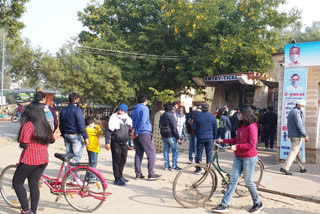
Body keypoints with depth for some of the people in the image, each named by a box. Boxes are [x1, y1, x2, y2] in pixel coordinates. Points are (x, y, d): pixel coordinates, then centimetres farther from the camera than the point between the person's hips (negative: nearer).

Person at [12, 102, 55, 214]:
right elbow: (52, 140, 14)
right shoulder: (45, 125, 5)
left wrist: (21, 143, 2)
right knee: (34, 184, 15)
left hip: (29, 159, -6)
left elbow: (24, 144, -20)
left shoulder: (29, 125, -16)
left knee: (17, 182, 12)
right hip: (43, 159, 6)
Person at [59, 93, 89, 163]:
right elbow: (81, 125, -17)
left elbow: (61, 126, 18)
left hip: (67, 135, 7)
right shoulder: (77, 110, -12)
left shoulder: (63, 110, 11)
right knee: (77, 157, -1)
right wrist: (85, 137, -14)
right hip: (76, 136, -7)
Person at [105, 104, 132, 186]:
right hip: (115, 143, -6)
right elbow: (109, 131, -10)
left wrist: (131, 130, -4)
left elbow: (131, 128, 21)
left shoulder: (128, 119, 6)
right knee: (116, 160, -3)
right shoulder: (114, 118, -10)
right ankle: (117, 179, 5)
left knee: (123, 160, 14)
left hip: (124, 143, 6)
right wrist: (107, 142, -14)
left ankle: (120, 176, 31)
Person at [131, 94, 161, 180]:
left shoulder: (134, 110, 16)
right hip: (145, 133, -8)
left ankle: (138, 174, 11)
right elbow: (142, 121, -17)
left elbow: (132, 122, 16)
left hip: (137, 135, 8)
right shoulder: (144, 108, -7)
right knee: (151, 153, -2)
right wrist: (136, 133, -13)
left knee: (138, 153, 10)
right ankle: (151, 174, -3)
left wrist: (135, 132, 12)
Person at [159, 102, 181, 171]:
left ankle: (166, 166, 16)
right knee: (175, 150, 3)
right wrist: (177, 137, -13)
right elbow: (174, 127, -17)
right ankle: (174, 166, 3)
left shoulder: (162, 116, 9)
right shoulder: (170, 115, -16)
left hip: (164, 136, 8)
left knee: (166, 150, 12)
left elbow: (160, 126, 17)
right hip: (171, 136, -7)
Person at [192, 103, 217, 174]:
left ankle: (198, 169, 9)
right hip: (209, 138, 1)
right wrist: (214, 137, 16)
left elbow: (194, 127, -1)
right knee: (209, 154, 8)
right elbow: (215, 128, 6)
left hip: (200, 138, -1)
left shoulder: (198, 116, -4)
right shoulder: (212, 116, 0)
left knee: (199, 153, 6)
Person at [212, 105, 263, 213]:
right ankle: (224, 205, 7)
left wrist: (237, 146, -22)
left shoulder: (251, 127, -15)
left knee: (249, 181, 4)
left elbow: (252, 144, -20)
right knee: (233, 180, 5)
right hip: (238, 157, 8)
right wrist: (223, 141, 13)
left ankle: (258, 204, 26)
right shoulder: (241, 125, 12)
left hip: (249, 158, -8)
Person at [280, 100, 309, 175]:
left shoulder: (291, 112, 16)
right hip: (297, 136, -10)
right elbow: (299, 125, -21)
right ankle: (285, 168, -12)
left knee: (297, 152, 17)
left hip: (291, 135, 10)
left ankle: (302, 168, 28)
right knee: (294, 152, -8)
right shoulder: (296, 112, -15)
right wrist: (305, 136, -19)